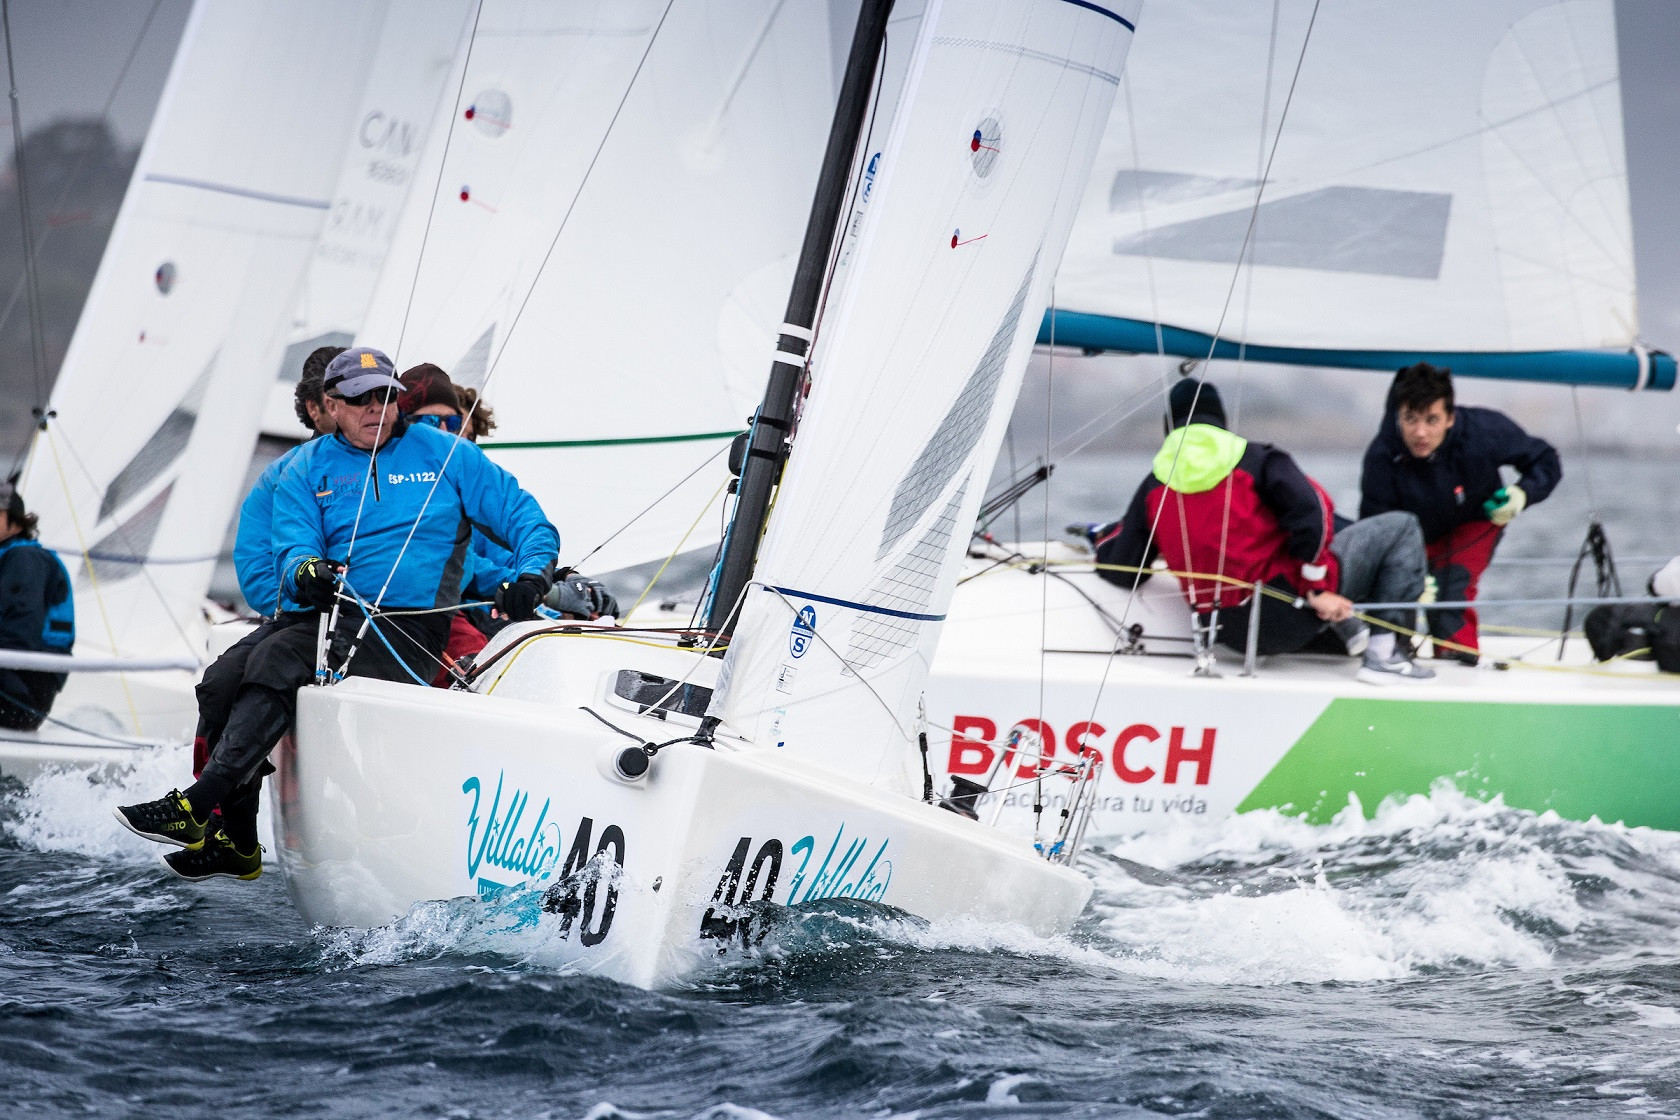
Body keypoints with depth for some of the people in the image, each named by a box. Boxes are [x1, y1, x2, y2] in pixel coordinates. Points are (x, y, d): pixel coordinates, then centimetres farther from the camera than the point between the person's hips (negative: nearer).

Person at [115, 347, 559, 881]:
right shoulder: (307, 470, 17)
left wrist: (531, 578, -7)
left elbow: (524, 517, 13)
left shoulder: (443, 453, 12)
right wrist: (305, 572, -23)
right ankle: (236, 844, -17)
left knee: (280, 663, -31)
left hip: (409, 628, -4)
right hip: (326, 617, 4)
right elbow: (293, 550, 3)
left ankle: (196, 806, -38)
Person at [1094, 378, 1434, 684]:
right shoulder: (1256, 459, -2)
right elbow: (1308, 511, -17)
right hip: (1285, 612, -6)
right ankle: (1383, 652, -4)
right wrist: (1318, 588, -11)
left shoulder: (1153, 488, 9)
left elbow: (1121, 571, 12)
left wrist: (1105, 537, 35)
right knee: (1400, 528, 8)